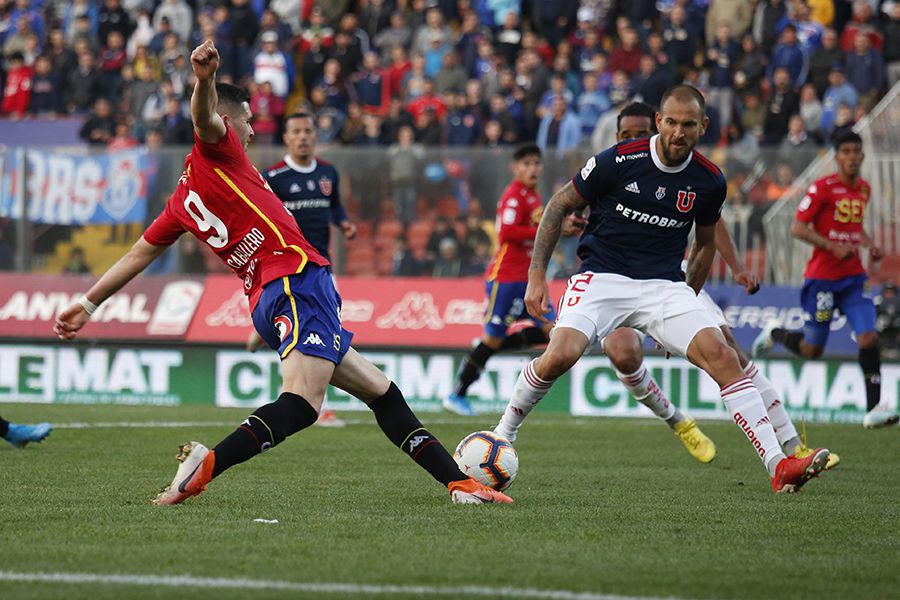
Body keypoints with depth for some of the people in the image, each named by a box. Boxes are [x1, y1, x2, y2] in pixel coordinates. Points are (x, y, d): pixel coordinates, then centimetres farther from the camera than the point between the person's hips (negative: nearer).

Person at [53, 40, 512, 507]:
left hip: (265, 302, 10)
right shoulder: (216, 150, 3)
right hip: (297, 279, -10)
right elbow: (205, 118, -20)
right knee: (301, 403, -27)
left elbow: (137, 255, 26)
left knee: (381, 392, 15)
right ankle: (207, 463, -41)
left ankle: (457, 482, 13)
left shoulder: (182, 200, 23)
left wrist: (87, 303, 33)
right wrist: (204, 80, -41)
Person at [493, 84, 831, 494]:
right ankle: (505, 431, 0)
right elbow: (560, 205, 2)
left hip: (664, 287, 3)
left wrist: (687, 302, 21)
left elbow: (705, 243, 20)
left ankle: (778, 467, -22)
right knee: (560, 355, -28)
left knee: (721, 356, -19)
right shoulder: (619, 161, -10)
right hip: (602, 276, -3)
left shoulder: (709, 182, 1)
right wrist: (537, 275, -3)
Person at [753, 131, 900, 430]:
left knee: (868, 337, -13)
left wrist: (870, 245, 8)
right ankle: (774, 334, 35)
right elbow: (798, 228, -12)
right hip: (822, 277, -5)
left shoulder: (864, 189, 11)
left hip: (853, 277, 5)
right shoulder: (823, 188, -11)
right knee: (812, 351, 3)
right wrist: (833, 247, -21)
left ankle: (873, 408, -11)